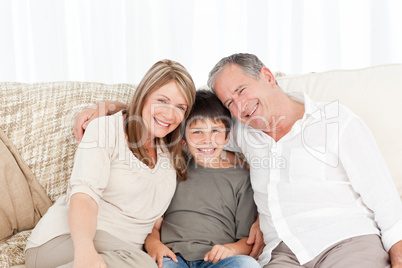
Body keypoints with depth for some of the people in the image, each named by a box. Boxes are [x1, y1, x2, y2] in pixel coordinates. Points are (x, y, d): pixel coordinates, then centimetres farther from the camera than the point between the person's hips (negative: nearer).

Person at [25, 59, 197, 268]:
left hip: (120, 250, 5)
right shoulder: (104, 130, -5)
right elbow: (83, 195, -19)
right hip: (67, 239, -4)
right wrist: (84, 250, -36)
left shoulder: (170, 150, 15)